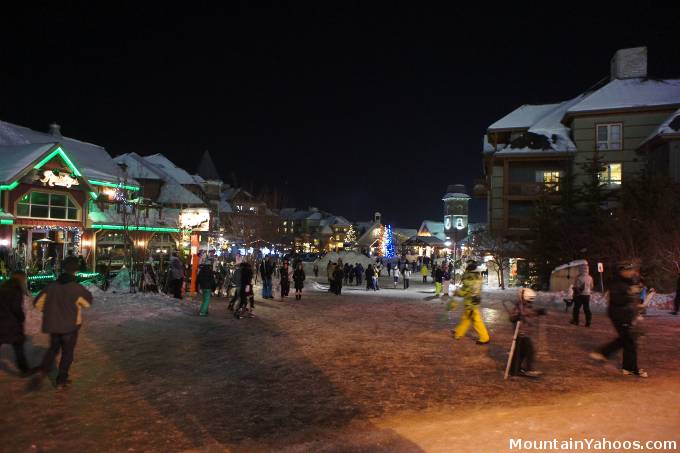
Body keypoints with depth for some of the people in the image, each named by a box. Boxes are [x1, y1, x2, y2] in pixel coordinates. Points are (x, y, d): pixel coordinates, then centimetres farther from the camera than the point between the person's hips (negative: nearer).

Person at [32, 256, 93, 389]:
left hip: (53, 324, 4)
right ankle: (61, 380, 17)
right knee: (67, 353, 12)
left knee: (53, 348, 24)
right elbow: (88, 303, -3)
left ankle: (43, 371, 4)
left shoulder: (52, 285, -6)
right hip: (70, 326, -3)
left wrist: (48, 312, 13)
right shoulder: (77, 288, -16)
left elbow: (37, 303, -1)